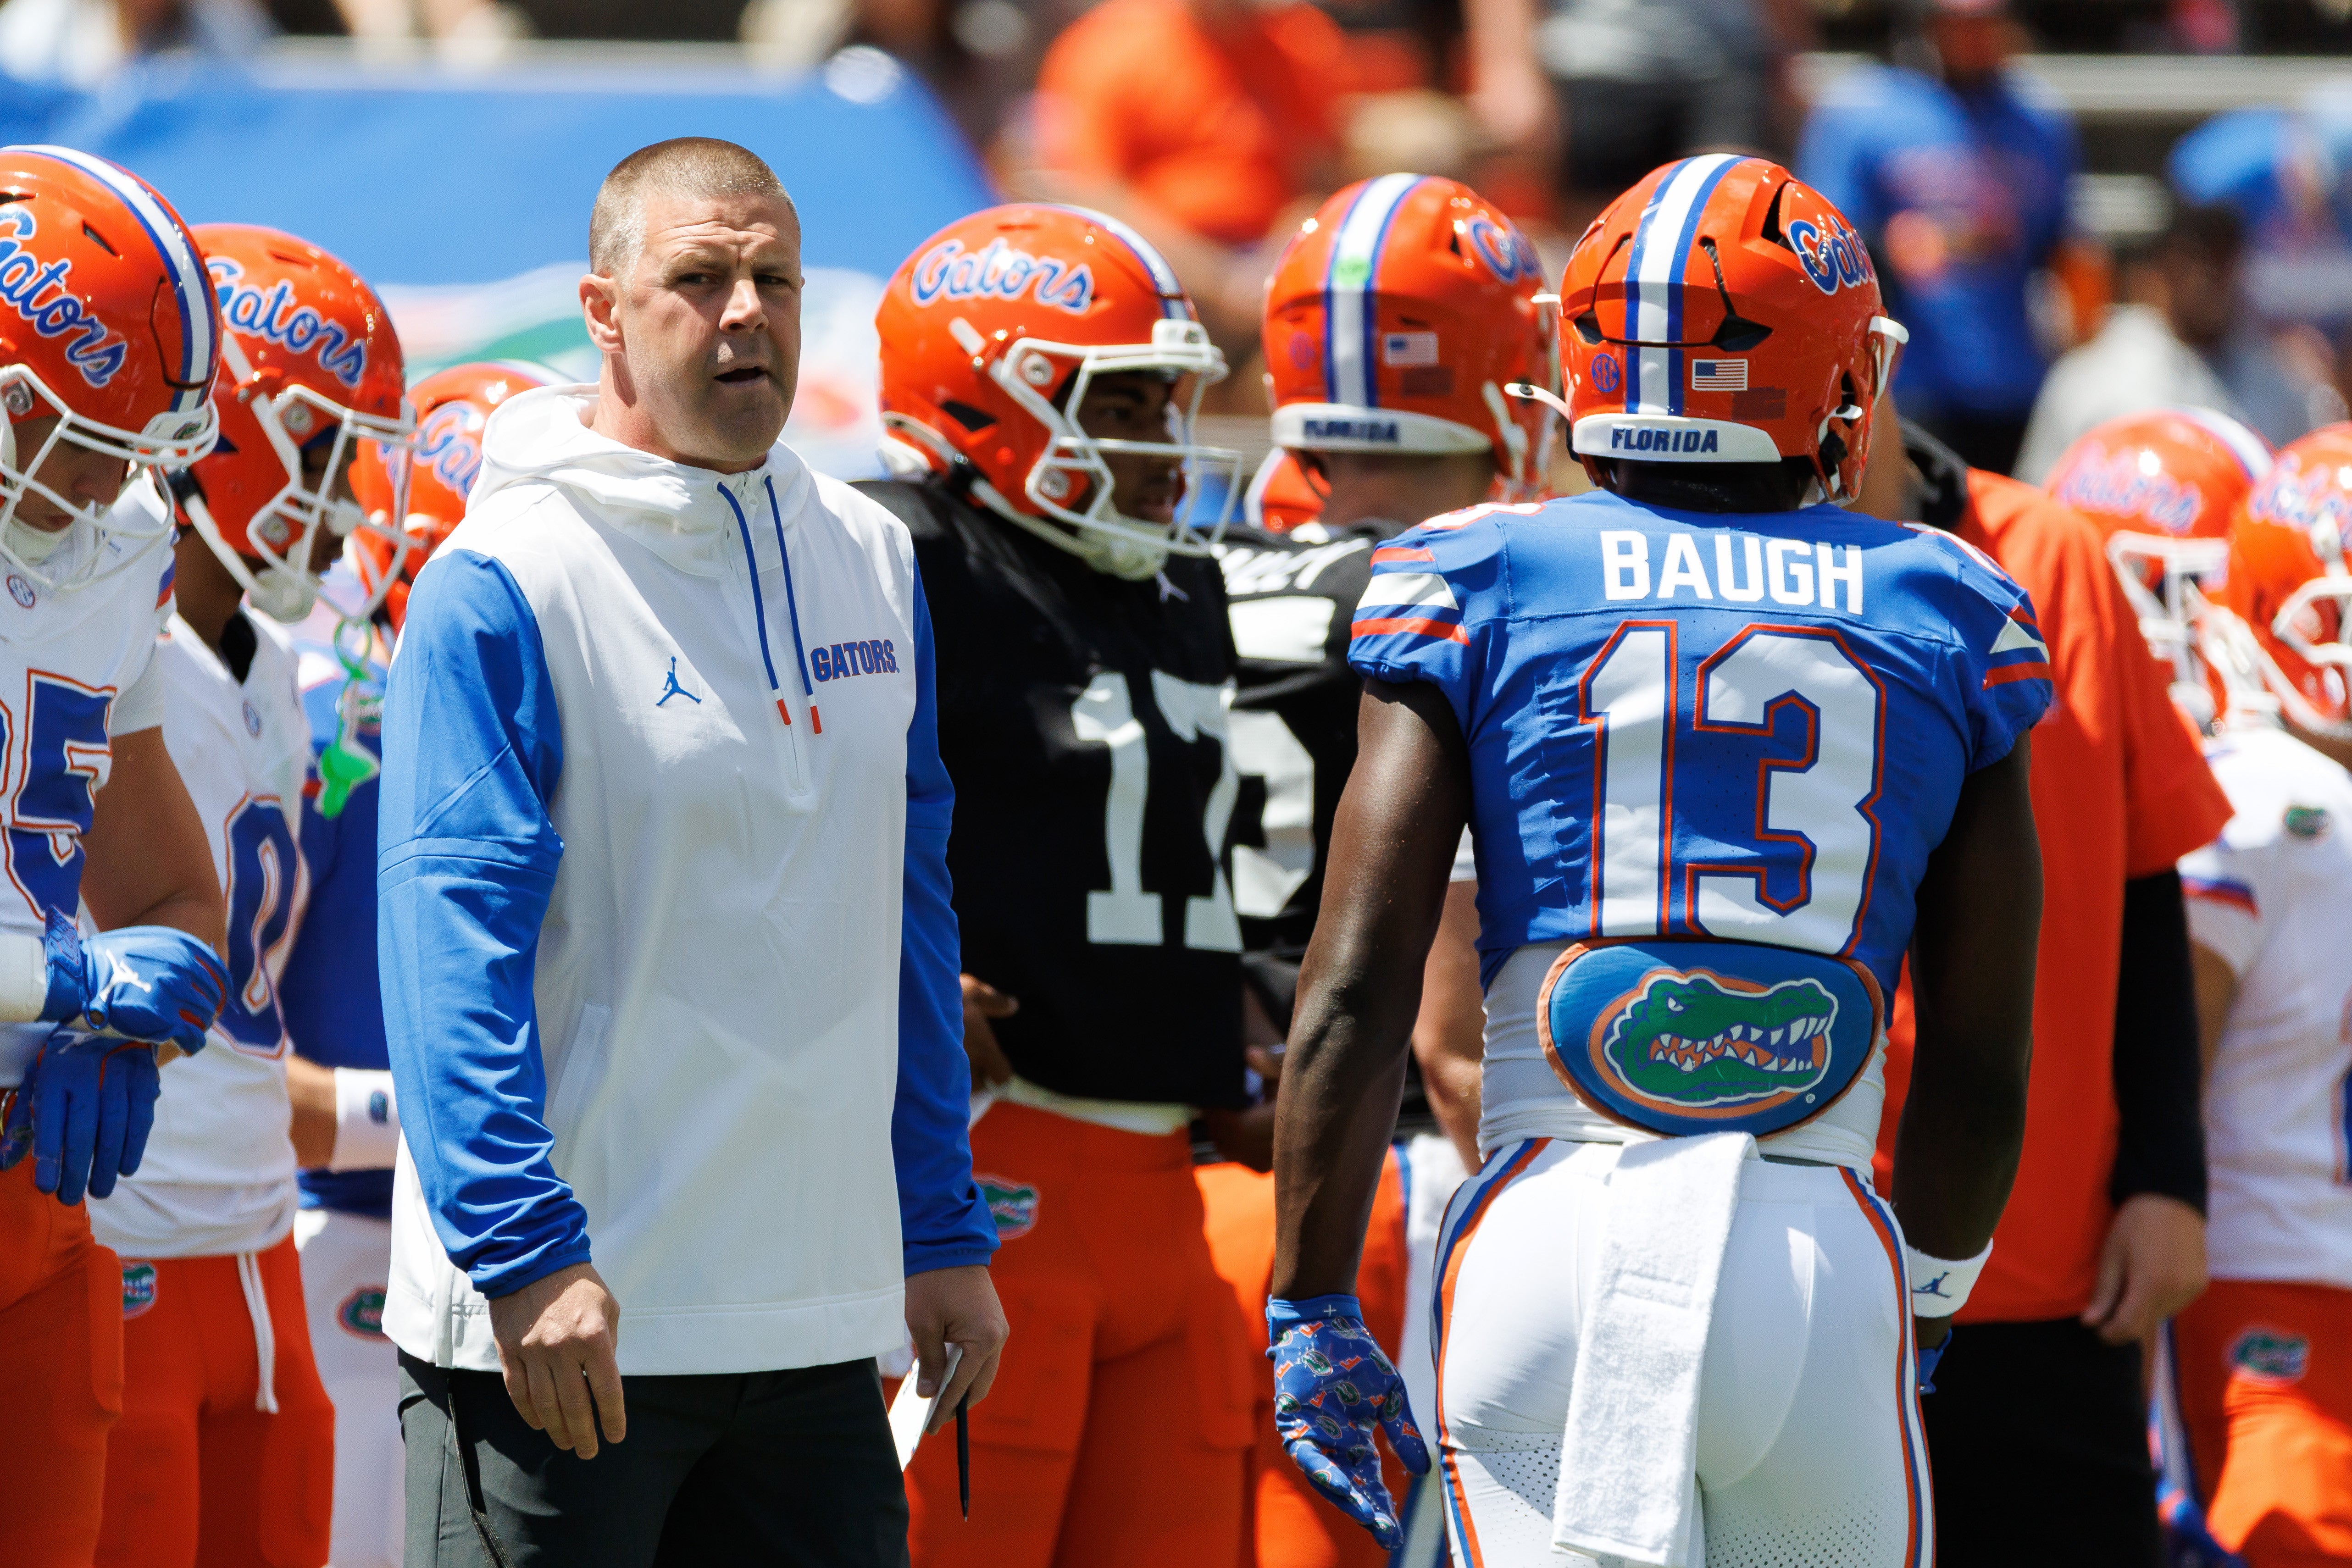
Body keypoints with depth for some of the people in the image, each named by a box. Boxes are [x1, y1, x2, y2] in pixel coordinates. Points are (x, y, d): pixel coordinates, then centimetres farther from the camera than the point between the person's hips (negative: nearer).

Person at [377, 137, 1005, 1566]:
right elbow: (454, 946, -15)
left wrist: (942, 1233, 16)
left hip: (815, 1322, 6)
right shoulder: (510, 583, -9)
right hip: (566, 1323, -6)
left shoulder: (872, 565, 12)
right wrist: (523, 1256, -22)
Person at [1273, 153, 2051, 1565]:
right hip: (1822, 1252, 1)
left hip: (1555, 1236, -1)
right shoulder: (1945, 616, 10)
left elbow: (1358, 991, 0)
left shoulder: (1480, 590, 6)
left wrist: (1311, 1311, 6)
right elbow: (1983, 1059, 13)